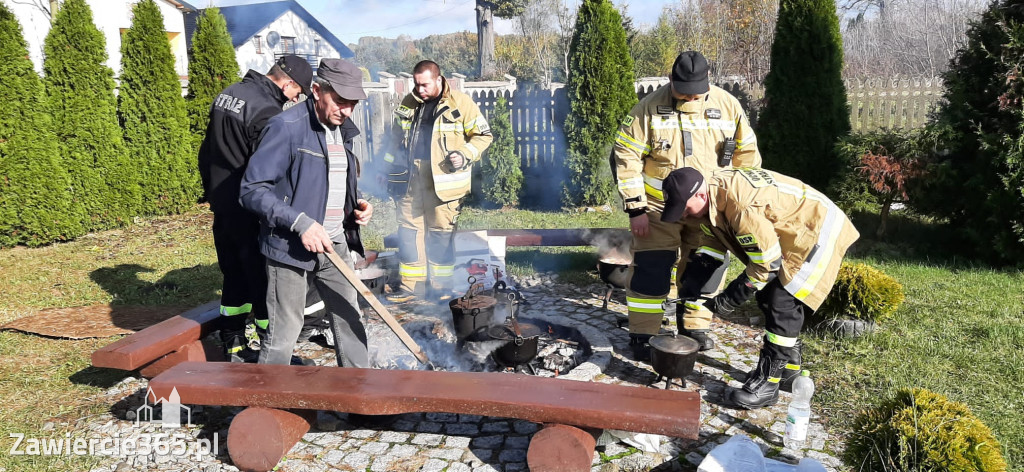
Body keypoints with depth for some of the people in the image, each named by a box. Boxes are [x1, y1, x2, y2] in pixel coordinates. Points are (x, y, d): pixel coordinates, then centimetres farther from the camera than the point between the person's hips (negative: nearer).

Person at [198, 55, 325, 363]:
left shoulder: (227, 95, 11)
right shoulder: (267, 110, -19)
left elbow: (206, 152, 19)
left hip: (221, 206, 9)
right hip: (249, 211, -9)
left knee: (234, 276, 18)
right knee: (264, 280, 0)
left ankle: (233, 345, 28)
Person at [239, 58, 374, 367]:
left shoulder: (343, 129, 10)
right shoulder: (286, 127, -14)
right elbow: (253, 190, -18)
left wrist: (357, 206, 3)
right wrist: (301, 223, -26)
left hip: (335, 245, 7)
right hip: (291, 247, -7)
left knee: (349, 319, 14)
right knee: (284, 334, 3)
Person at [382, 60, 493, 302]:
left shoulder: (461, 103, -3)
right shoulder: (409, 104, 12)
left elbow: (483, 135, 1)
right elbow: (397, 139, 22)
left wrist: (465, 155, -15)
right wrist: (393, 173, 15)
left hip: (443, 180, -5)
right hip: (410, 178, 5)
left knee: (441, 231, 1)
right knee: (409, 228, 7)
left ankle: (441, 285, 15)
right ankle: (411, 284, 18)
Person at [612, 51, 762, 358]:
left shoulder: (728, 106, -1)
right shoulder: (650, 108, -10)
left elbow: (747, 154, 9)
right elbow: (625, 157, -10)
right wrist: (636, 208, -13)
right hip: (660, 206, -3)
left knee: (707, 265, 10)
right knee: (651, 268, -5)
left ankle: (695, 325, 29)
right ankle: (642, 334, 8)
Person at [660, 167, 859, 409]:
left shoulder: (743, 208, -38)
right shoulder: (709, 197, -9)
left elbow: (768, 263, -29)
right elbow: (712, 243, 3)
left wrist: (730, 299, -22)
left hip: (817, 232, -10)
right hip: (789, 235, 10)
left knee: (783, 304, -14)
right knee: (768, 297, 13)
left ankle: (768, 383, -6)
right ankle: (788, 365, 30)